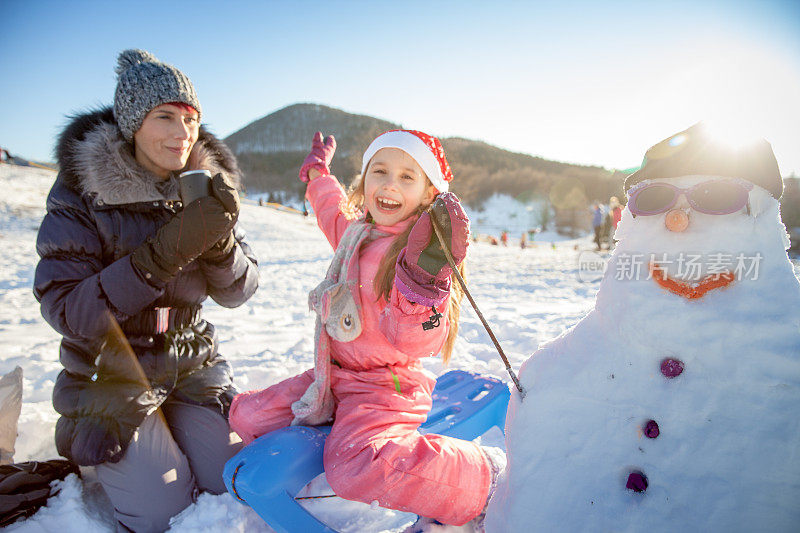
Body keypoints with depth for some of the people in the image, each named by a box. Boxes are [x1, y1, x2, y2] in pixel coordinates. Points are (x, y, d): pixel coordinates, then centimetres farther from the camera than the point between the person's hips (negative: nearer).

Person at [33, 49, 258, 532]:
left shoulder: (207, 186, -3)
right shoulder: (81, 190, -13)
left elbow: (237, 292, -4)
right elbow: (65, 309, -20)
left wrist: (221, 241, -26)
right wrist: (165, 251, -32)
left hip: (192, 362, 3)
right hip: (111, 368, -3)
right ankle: (85, 441, 21)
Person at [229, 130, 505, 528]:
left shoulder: (425, 249, -19)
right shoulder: (357, 232, 5)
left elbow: (417, 343, -27)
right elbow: (334, 215, 33)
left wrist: (425, 279, -41)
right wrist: (319, 174, 44)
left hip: (388, 387, -8)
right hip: (336, 377, 8)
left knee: (355, 472, -33)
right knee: (247, 416, 10)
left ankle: (482, 479, -12)